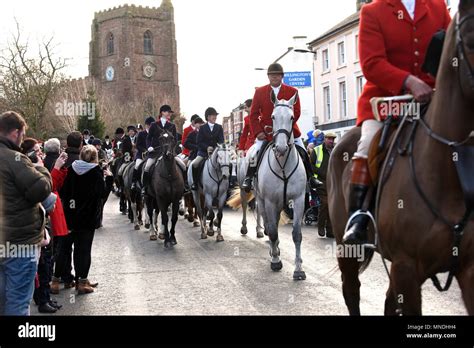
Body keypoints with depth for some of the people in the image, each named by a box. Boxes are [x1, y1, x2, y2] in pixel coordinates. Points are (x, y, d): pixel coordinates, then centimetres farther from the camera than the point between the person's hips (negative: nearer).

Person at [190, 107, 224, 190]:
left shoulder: (219, 127, 8)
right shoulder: (202, 128, 3)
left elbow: (221, 141, 2)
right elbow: (198, 141, -2)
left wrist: (216, 148, -17)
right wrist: (207, 147, -17)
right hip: (203, 151, -1)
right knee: (195, 164, -24)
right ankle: (195, 182, -7)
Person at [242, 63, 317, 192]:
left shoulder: (292, 92, 3)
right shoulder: (259, 92, 5)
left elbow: (297, 113, -3)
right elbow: (253, 114, 2)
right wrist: (257, 132, -9)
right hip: (266, 131, 0)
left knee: (302, 153, 0)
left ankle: (310, 178, 17)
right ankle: (249, 177, 8)